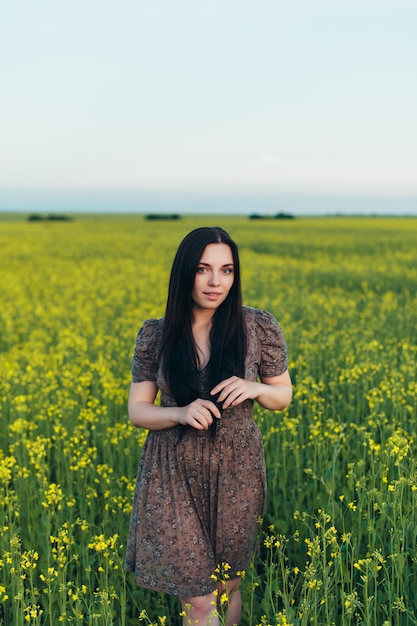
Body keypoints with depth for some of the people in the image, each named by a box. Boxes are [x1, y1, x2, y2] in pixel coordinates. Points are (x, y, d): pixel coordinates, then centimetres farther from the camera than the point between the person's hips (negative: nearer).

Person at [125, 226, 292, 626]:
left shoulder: (258, 327, -8)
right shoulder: (155, 336, -6)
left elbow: (283, 397, 5)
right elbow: (137, 411, 0)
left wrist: (255, 388, -18)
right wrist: (181, 413, -20)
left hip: (235, 473, 1)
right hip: (174, 475, -1)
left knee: (227, 588, 16)